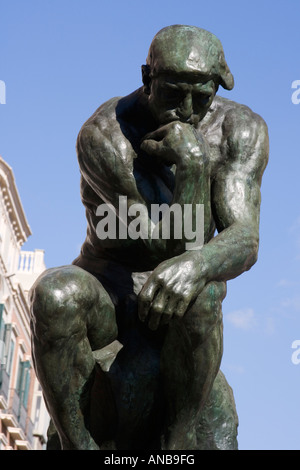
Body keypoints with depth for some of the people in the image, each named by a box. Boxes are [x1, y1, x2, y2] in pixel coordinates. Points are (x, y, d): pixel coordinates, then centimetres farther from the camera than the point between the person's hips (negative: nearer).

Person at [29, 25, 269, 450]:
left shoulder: (241, 129, -12)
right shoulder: (102, 136, -22)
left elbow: (245, 241, -25)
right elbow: (169, 246, -24)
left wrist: (196, 265, -48)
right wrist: (192, 163, -37)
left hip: (171, 298, 1)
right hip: (107, 285, -1)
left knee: (199, 295, -38)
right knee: (55, 294, -37)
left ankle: (179, 442, -17)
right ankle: (78, 445, -19)